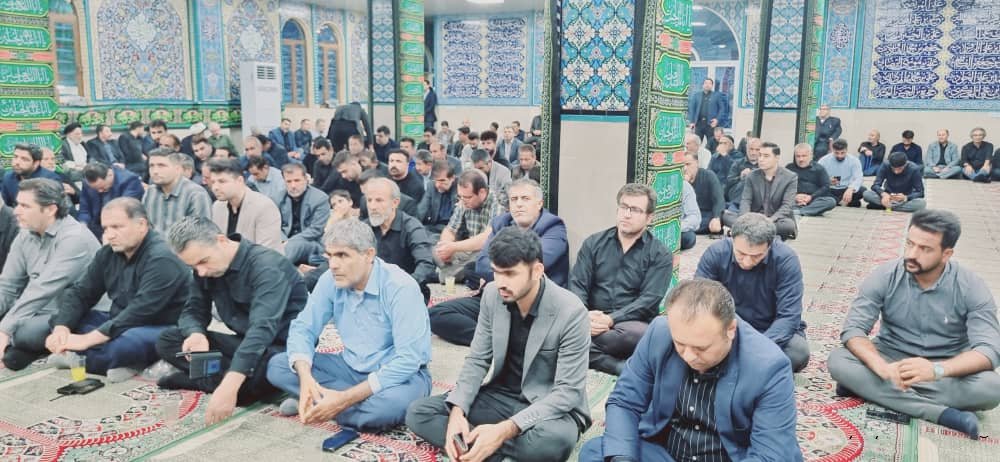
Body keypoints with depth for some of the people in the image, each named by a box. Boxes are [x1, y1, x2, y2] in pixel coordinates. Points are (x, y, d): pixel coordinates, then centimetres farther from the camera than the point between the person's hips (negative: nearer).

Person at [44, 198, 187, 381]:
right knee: (60, 319, 0)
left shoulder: (162, 259, -21)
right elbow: (79, 293, 4)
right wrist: (62, 328, -15)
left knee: (122, 344, -38)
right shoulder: (108, 253, 5)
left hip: (162, 330, -9)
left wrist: (89, 339, -29)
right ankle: (125, 362, -15)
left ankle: (81, 359, -6)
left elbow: (140, 312, -28)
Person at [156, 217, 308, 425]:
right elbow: (193, 311, 4)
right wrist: (196, 334, -22)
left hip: (283, 348, -7)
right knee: (166, 341, -5)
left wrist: (229, 386, -46)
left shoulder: (267, 266, -24)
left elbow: (262, 328, -36)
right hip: (243, 343, 7)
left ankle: (199, 378, -11)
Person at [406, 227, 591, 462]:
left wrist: (505, 430, -34)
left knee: (556, 439, -40)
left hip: (550, 407, -5)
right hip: (501, 396, 5)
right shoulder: (492, 294, -7)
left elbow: (567, 392, -22)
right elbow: (477, 360, 1)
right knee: (418, 412, -10)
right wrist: (457, 410, -20)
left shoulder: (571, 312, -23)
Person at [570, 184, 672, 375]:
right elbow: (577, 285, 3)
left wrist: (611, 319, -21)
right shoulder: (594, 243, 12)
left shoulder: (660, 255, 3)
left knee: (637, 333, -39)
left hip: (631, 323, -2)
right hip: (592, 321, 3)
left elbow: (649, 300, -8)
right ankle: (621, 367, -29)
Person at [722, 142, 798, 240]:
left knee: (789, 224, -37)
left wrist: (770, 220, -30)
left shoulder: (790, 177, -4)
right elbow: (745, 200, -2)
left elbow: (787, 206, -12)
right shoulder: (752, 176, 6)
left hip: (777, 220, -3)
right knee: (725, 214, -20)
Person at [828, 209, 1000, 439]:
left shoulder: (972, 288, -13)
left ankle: (871, 389, -25)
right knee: (838, 361, -28)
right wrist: (882, 367, -38)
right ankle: (943, 414, -30)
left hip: (947, 369, -1)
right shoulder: (884, 277, -12)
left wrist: (936, 370, -43)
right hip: (892, 359, 1)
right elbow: (853, 329, -17)